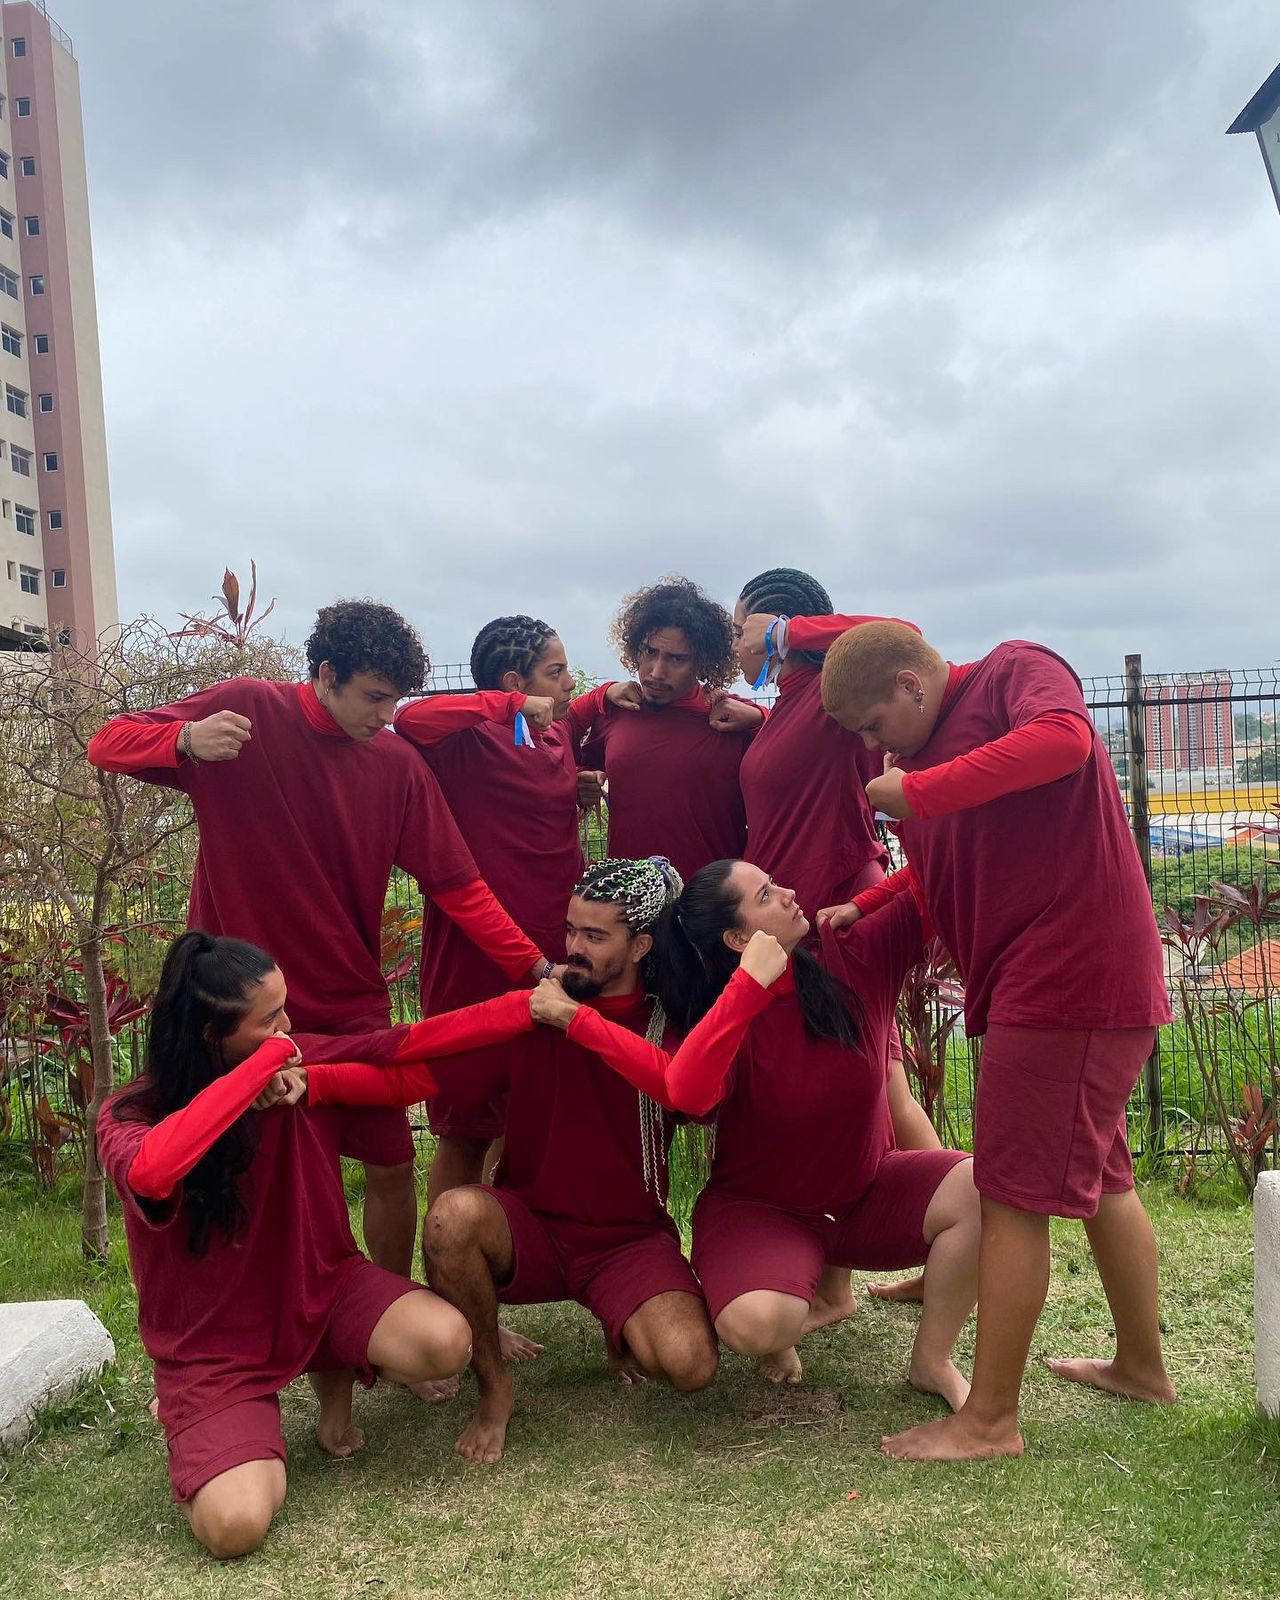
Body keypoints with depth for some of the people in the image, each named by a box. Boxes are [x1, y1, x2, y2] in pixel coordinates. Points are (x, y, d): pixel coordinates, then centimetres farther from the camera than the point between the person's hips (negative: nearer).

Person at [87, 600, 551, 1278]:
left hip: (351, 1006, 3)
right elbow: (108, 743, -4)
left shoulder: (397, 764, 0)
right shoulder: (246, 710, -6)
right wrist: (187, 738, -26)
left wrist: (534, 965, -13)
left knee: (392, 1165, 5)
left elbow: (457, 885, -2)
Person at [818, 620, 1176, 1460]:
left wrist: (920, 791, -25)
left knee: (1013, 1197, -4)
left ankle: (990, 1420, 6)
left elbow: (1065, 738, -28)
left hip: (1071, 973, -10)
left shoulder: (1014, 670, -6)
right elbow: (942, 881, 19)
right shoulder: (924, 750, 16)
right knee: (1101, 1178, 21)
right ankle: (1143, 1365, 39)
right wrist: (860, 911, 4)